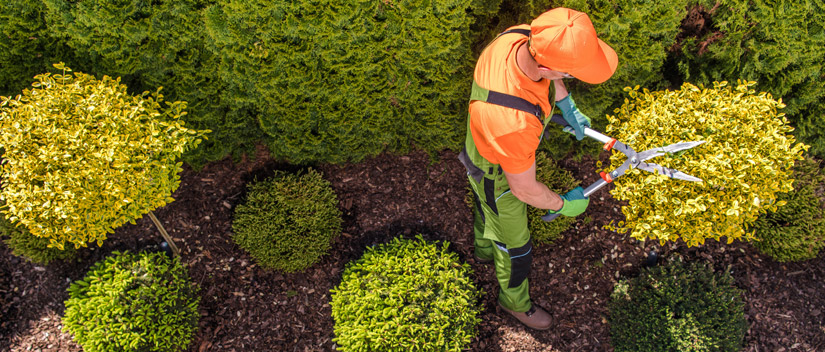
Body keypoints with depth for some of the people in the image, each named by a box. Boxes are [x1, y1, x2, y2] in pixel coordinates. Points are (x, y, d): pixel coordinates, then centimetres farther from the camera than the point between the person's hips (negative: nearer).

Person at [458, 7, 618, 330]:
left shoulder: (523, 36, -29)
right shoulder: (514, 122, -50)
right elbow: (524, 189, -30)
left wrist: (566, 104, 0)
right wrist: (562, 204, -12)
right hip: (497, 176, -7)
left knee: (488, 206, 36)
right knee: (515, 245, 20)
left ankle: (485, 249, 70)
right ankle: (515, 301, 52)